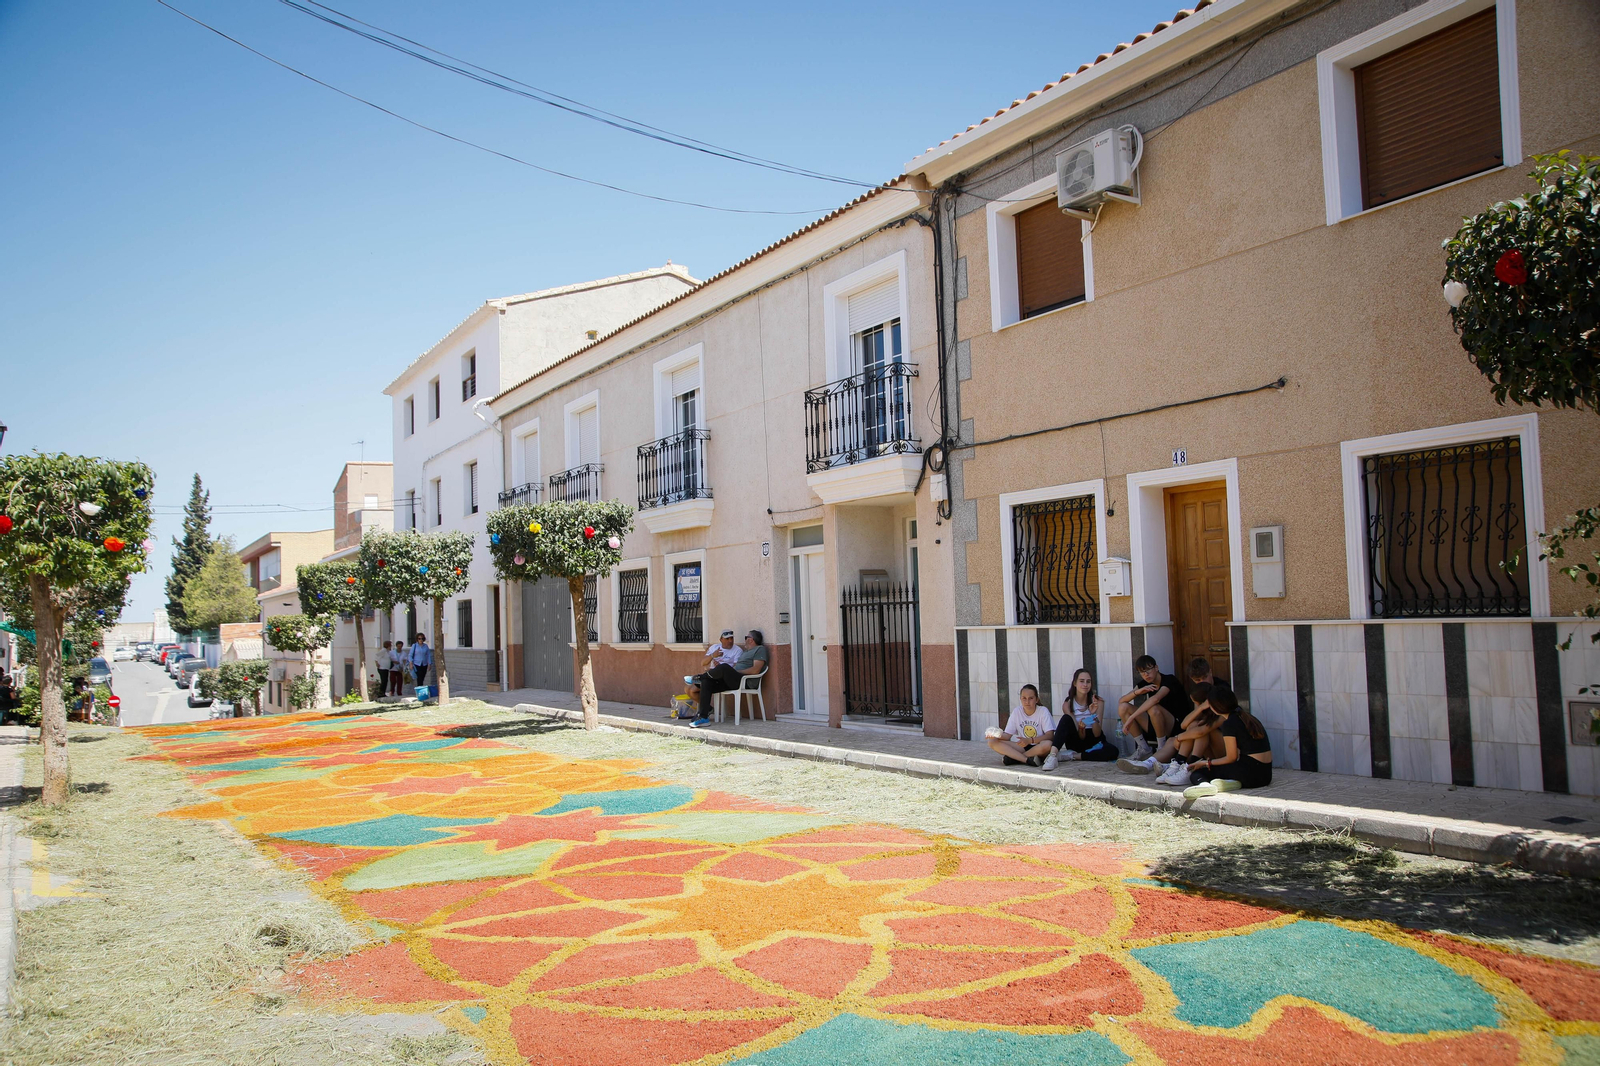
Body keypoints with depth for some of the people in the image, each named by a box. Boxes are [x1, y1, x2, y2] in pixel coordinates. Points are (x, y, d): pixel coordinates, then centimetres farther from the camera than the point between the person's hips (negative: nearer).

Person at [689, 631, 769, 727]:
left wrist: (737, 672, -11)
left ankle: (700, 677, -4)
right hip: (733, 681, 9)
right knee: (706, 683, -10)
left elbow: (756, 670, -11)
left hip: (745, 681, -9)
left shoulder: (760, 649, 4)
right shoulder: (744, 652, 34)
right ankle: (704, 717, -17)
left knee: (724, 667, -33)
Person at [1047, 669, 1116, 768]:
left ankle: (1072, 755, -24)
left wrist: (1094, 715, -28)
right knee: (1066, 719, -28)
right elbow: (1081, 737, -11)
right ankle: (1052, 756, -43)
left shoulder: (1098, 701, -6)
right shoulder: (1068, 704, -6)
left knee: (1113, 751, -33)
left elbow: (1097, 734, -12)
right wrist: (1081, 728, -34)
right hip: (1077, 742, -1)